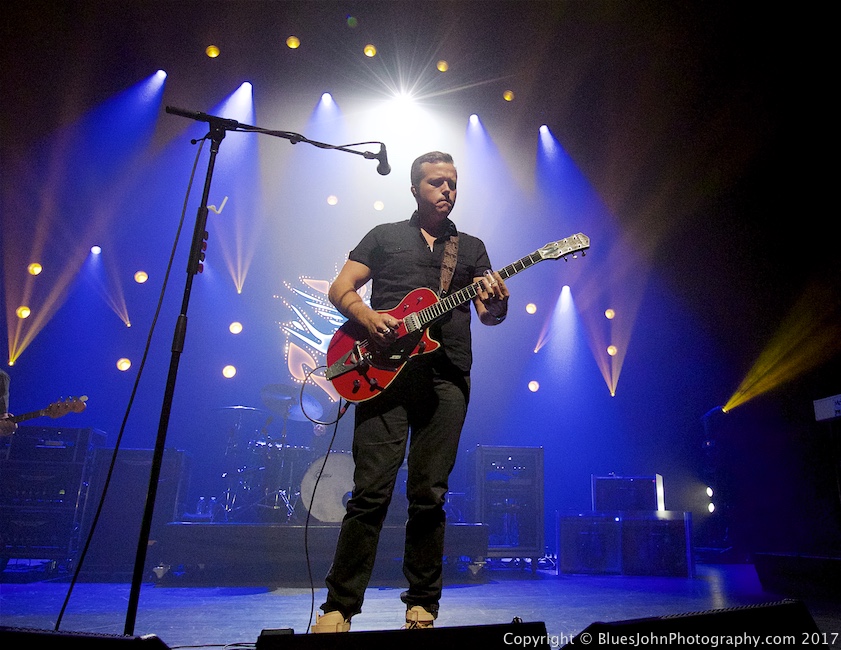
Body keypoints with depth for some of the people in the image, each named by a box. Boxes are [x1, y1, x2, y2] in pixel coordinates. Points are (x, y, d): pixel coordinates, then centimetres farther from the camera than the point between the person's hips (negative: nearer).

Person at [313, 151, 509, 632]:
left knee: (429, 495, 3)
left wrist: (497, 304, -12)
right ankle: (340, 606, 7)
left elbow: (490, 314, 12)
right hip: (385, 371, -1)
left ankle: (423, 604, 17)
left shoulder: (471, 247, 21)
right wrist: (369, 318, -10)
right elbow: (340, 290, 10)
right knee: (371, 491, -6)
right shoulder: (385, 236, 16)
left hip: (447, 379, 2)